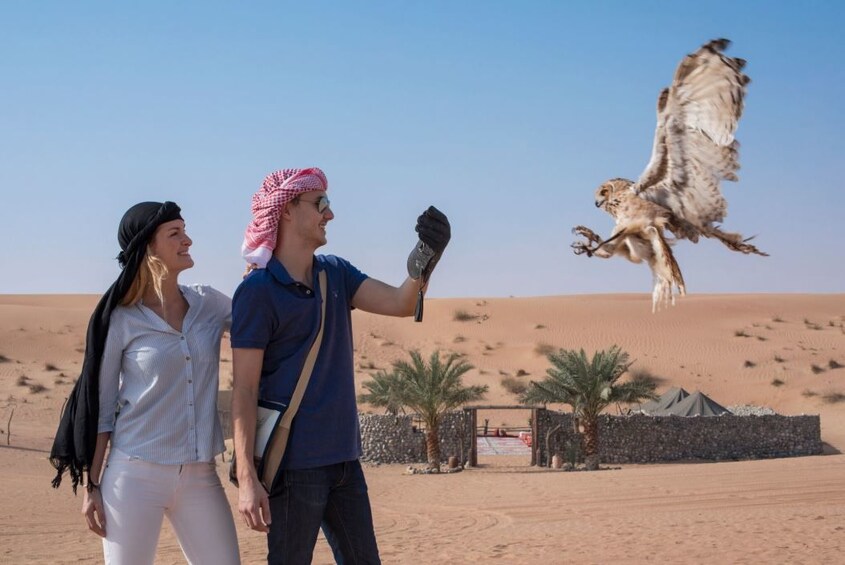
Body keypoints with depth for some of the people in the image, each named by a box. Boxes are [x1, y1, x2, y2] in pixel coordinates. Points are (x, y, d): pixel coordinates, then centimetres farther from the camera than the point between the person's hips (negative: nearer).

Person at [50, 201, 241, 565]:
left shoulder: (209, 305, 5)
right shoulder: (121, 319, -6)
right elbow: (100, 406, -1)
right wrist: (92, 485, -3)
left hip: (199, 474, 4)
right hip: (136, 474, -4)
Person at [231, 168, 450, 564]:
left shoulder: (336, 274, 10)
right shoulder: (257, 291, -11)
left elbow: (400, 303, -3)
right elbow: (244, 390, -13)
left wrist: (423, 262, -25)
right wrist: (247, 479, -19)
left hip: (344, 458, 7)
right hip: (294, 464, -7)